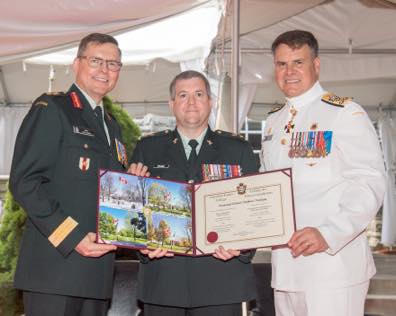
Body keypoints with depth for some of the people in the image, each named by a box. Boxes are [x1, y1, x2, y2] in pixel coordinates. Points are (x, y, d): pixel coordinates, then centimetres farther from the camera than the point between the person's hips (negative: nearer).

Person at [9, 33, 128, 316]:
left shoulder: (112, 126, 21)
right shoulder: (51, 109, -3)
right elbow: (24, 181, -12)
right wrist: (72, 236, -18)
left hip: (98, 267, 7)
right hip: (55, 264, -7)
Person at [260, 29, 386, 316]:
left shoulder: (346, 113, -7)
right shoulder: (274, 121, 14)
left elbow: (369, 185, -14)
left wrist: (328, 234, -25)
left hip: (333, 261, -6)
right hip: (284, 263, 6)